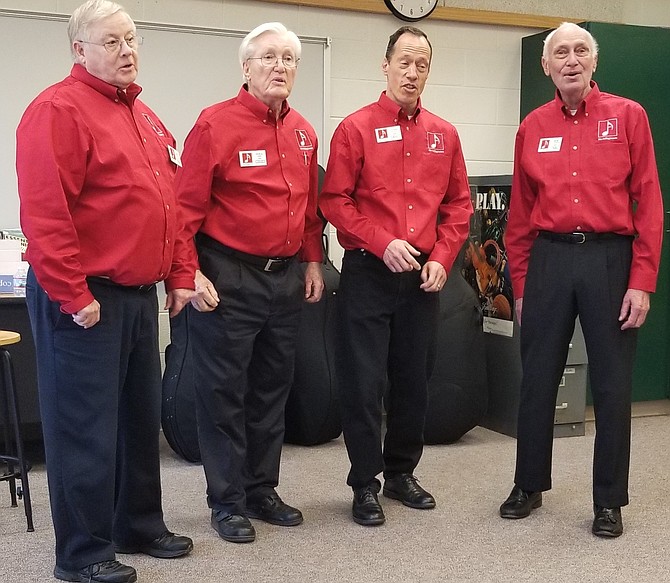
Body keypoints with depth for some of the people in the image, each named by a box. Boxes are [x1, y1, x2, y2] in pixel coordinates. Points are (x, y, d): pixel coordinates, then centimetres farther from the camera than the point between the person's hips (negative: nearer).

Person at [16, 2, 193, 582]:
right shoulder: (58, 109, -11)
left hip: (139, 293, 9)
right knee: (87, 425, 0)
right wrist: (74, 295, -20)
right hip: (85, 299, -9)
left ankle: (140, 526, 32)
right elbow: (44, 213, -19)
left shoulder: (143, 115, 16)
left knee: (140, 417, 17)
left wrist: (172, 272, 16)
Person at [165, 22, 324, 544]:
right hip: (228, 279, -6)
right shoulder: (216, 124, -9)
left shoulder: (304, 133, 10)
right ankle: (227, 501, 16)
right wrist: (186, 275, -18)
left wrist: (312, 261, 14)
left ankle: (262, 489, 28)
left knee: (272, 388, 14)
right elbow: (187, 207, -13)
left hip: (287, 278, 7)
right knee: (224, 390, 3)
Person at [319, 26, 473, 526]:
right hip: (368, 273, -4)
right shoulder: (356, 128, -3)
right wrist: (383, 244, -15)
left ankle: (402, 472, 28)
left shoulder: (444, 134, 9)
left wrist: (442, 259, -1)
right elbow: (334, 201, -7)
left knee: (414, 380, 12)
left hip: (423, 277, 4)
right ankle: (365, 484, 13)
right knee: (365, 382, 0)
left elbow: (458, 204, 11)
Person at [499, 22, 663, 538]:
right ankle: (530, 486, 26)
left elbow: (648, 203, -3)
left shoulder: (628, 116, 1)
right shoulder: (532, 128, 8)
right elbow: (521, 213, 10)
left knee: (612, 385, 4)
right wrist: (520, 283, 7)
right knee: (538, 379, 9)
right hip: (548, 260, 2)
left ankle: (609, 501, 17)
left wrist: (642, 281, -9)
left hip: (610, 258, -2)